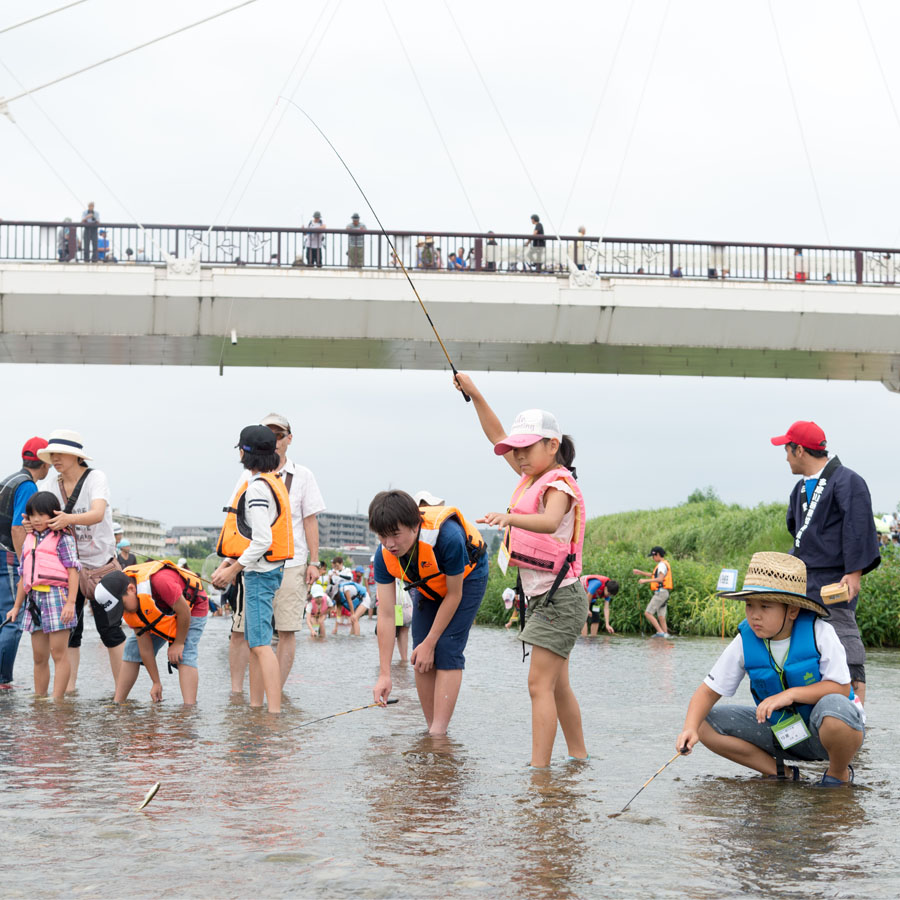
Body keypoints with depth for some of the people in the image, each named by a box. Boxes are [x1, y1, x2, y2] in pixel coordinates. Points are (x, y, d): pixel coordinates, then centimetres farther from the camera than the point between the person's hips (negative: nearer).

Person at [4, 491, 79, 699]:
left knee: (59, 654, -5)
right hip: (34, 599, 7)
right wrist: (16, 606, 22)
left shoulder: (62, 539, -1)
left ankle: (57, 701, -6)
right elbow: (24, 576, 23)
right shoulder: (29, 541, 19)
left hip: (56, 596, -7)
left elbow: (73, 570, -8)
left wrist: (70, 603, -16)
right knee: (39, 657, 9)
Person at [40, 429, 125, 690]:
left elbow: (98, 514, -29)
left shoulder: (95, 478, -12)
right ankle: (68, 686, 6)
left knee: (108, 627, -4)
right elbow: (52, 522, 1)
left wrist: (68, 518, -47)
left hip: (101, 563, -5)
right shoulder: (55, 485, 5)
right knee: (68, 627, 1)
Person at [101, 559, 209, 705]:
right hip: (161, 614, 7)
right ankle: (117, 704, 5)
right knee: (132, 649, 0)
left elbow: (184, 611, -31)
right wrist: (156, 683, -13)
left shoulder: (159, 582, -44)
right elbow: (144, 645, -15)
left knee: (185, 655, -25)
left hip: (192, 607, -7)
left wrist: (178, 644, -19)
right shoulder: (127, 602, -19)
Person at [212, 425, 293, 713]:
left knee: (261, 643, -14)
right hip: (259, 571, 11)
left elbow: (262, 541, -22)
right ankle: (256, 706, 20)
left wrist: (233, 569, -14)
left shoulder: (257, 488, -16)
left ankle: (275, 711, -18)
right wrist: (229, 563, 14)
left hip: (260, 571, -11)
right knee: (253, 642, 15)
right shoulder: (271, 482, 16)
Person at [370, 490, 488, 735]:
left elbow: (454, 596, -27)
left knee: (447, 650, -17)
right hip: (427, 585, 5)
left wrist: (430, 643, -21)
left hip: (466, 578, -5)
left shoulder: (448, 538, -42)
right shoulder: (384, 555, -27)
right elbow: (386, 615, -24)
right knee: (421, 657, -3)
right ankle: (433, 730, 7)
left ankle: (438, 735, -19)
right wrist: (384, 675, -26)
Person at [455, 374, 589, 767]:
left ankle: (538, 767, -18)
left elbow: (550, 522, -38)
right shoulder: (532, 476, 12)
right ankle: (579, 758, 26)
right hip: (539, 595, 10)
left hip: (559, 597, -10)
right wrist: (474, 394, 15)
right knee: (557, 685, 16)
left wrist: (510, 517, -55)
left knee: (540, 684, -15)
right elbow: (497, 438, 23)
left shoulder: (559, 483, -15)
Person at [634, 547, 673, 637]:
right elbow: (653, 575, 32)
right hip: (664, 593, 10)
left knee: (648, 613, -11)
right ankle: (666, 634, 4)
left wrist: (645, 580, -24)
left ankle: (660, 632, -17)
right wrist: (640, 572, 31)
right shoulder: (665, 564, 20)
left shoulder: (662, 565, -12)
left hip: (660, 592, -10)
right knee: (661, 616, 9)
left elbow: (660, 579, -26)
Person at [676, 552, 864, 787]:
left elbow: (841, 687, -20)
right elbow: (709, 690, -7)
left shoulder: (819, 632, -19)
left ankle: (839, 774, -7)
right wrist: (690, 728, -26)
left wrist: (791, 694, -31)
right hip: (782, 733, 4)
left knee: (833, 706, -40)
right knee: (706, 724, -12)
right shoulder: (745, 642, -10)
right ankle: (780, 773, 0)